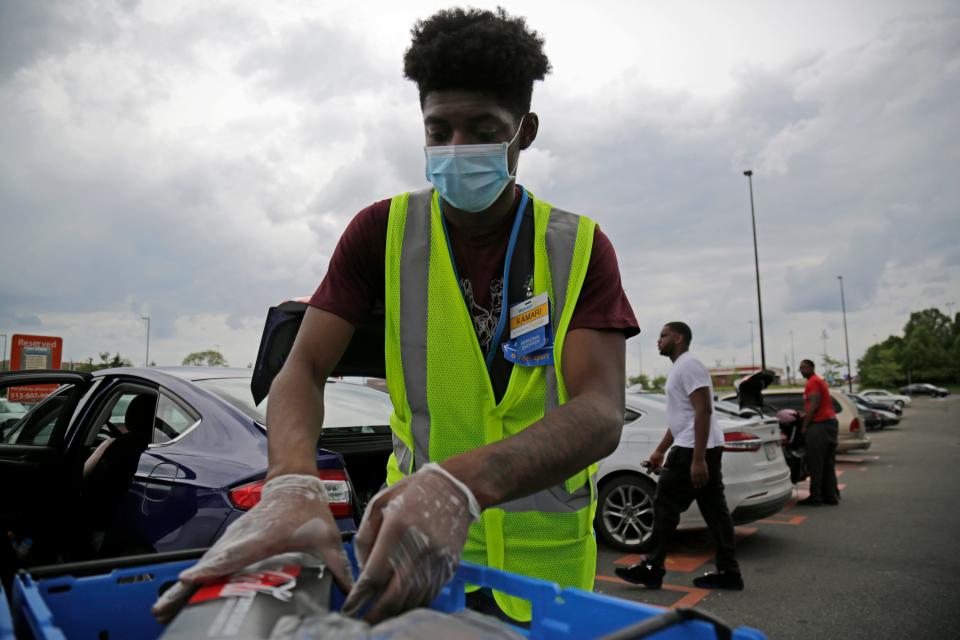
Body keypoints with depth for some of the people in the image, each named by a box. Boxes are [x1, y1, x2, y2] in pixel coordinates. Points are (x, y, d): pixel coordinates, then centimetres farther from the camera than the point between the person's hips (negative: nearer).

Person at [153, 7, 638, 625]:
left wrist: (461, 482, -40)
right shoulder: (384, 232, -5)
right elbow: (304, 368, -10)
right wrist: (292, 483, -32)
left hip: (548, 549, 0)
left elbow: (602, 413, -22)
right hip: (416, 530, 1)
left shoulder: (580, 247, -10)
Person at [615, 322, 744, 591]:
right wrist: (660, 450, 26)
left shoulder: (688, 365, -12)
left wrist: (697, 458, -25)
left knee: (666, 506, -5)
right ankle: (729, 573, 13)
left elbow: (703, 411, -21)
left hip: (694, 449, -10)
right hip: (705, 449, 10)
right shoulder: (680, 368, 21)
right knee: (714, 509, 9)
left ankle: (652, 569, 2)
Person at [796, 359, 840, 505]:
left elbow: (814, 406, -16)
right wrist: (805, 416, 22)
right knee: (828, 464, 12)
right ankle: (831, 495, 13)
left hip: (819, 425, -10)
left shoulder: (813, 382, -8)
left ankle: (815, 497, -6)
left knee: (815, 464, -7)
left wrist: (804, 426, -12)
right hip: (831, 422, 10)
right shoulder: (820, 381, 22)